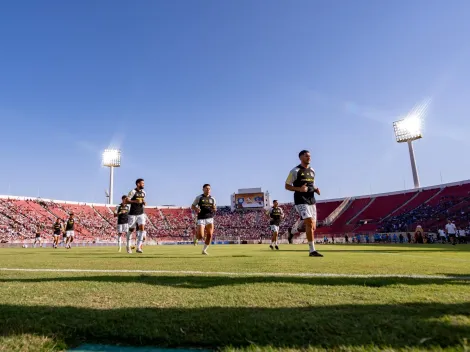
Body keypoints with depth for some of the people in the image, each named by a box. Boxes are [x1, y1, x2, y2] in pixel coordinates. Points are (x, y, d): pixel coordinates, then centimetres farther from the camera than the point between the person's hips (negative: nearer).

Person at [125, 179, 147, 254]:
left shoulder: (144, 192, 8)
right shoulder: (133, 192, -11)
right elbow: (126, 201, -13)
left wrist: (144, 203, 1)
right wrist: (135, 201, -25)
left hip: (141, 213, 4)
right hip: (133, 214, -4)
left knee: (142, 228, -10)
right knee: (131, 229, 8)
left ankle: (138, 247, -6)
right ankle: (128, 246, 29)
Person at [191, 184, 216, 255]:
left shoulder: (212, 199, 11)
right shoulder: (199, 198, 4)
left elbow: (215, 208, 17)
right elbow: (192, 206, 7)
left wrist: (214, 209, -7)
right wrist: (196, 209, -16)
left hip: (210, 219, 3)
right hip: (201, 219, -3)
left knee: (210, 235, -6)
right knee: (201, 236, -13)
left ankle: (204, 250, 13)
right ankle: (197, 232, 25)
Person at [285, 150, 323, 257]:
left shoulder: (312, 171, 14)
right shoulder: (295, 171, -5)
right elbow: (287, 186, -4)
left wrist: (316, 189, 3)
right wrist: (299, 189, -19)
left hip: (311, 201, 7)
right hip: (301, 201, -7)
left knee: (313, 227, 7)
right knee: (310, 223, -18)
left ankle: (297, 228, 38)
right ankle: (312, 250, -10)